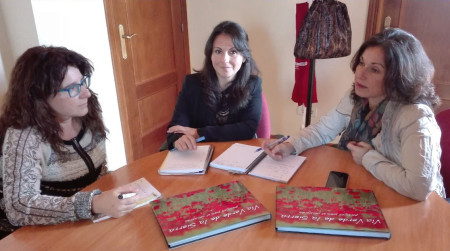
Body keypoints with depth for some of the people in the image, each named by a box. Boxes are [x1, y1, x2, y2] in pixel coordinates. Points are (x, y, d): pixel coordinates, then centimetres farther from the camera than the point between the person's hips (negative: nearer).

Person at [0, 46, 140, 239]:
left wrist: (104, 198, -8)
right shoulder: (23, 137, -23)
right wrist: (93, 204, -41)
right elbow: (18, 207, -32)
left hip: (91, 223, 6)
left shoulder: (88, 113, -7)